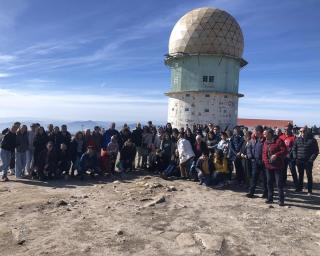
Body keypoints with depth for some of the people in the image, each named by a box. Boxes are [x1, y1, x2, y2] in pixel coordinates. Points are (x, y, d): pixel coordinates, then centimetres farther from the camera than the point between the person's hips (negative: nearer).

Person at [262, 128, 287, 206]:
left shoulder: (279, 141, -10)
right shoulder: (266, 142, 11)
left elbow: (284, 151, -14)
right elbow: (264, 152, 14)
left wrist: (276, 155, -24)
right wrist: (265, 160, -1)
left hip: (277, 166, -7)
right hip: (268, 165, 7)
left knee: (279, 183, -3)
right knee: (269, 182, 13)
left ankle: (281, 200, 7)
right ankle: (270, 198, 24)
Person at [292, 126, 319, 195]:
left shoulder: (312, 140, -5)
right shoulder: (298, 139, 5)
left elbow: (316, 151, -5)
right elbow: (294, 149, 11)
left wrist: (311, 159, -13)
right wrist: (295, 157, 1)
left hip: (308, 162, -3)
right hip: (299, 161, 4)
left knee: (309, 176, 5)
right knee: (300, 175, 16)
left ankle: (310, 190, 13)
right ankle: (300, 188, 28)